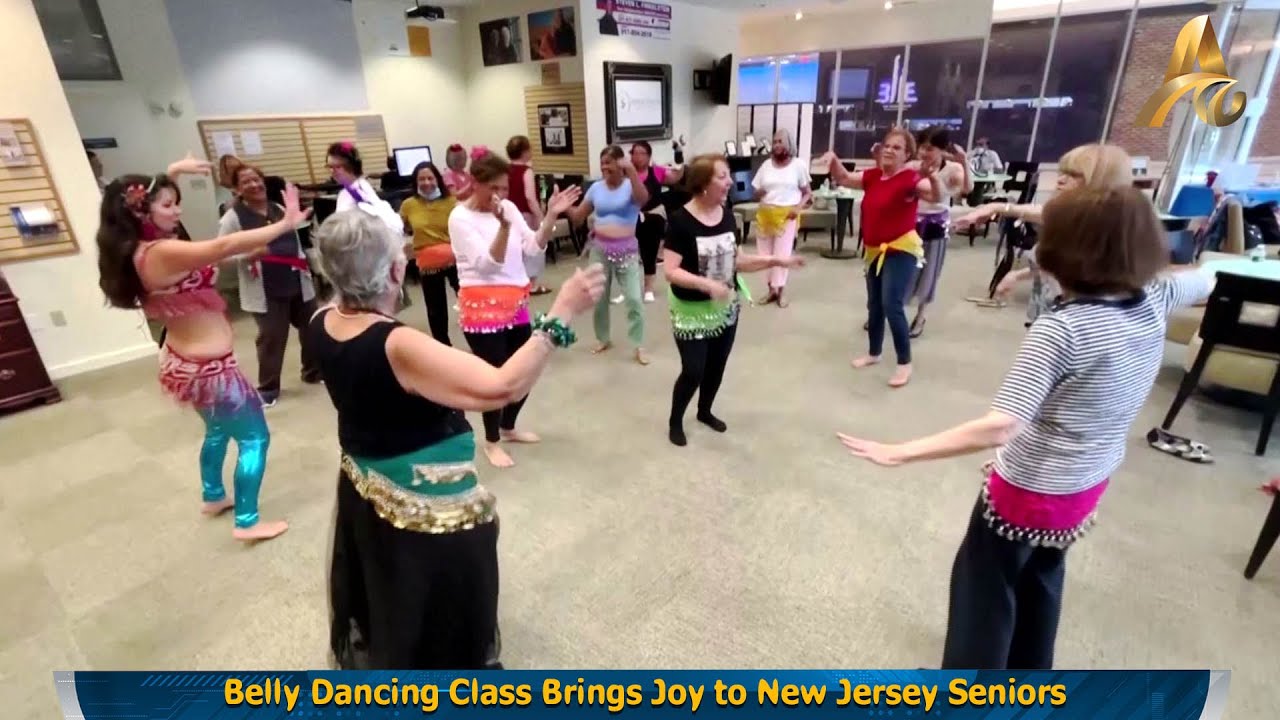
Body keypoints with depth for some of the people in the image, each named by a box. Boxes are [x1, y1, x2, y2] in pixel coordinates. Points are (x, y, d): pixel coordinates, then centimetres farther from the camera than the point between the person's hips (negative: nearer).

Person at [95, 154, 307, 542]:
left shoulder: (136, 249, 2)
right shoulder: (162, 252, -26)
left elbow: (155, 196, 21)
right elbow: (224, 246, -39)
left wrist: (173, 173, 16)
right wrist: (285, 224, -38)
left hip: (185, 361, 10)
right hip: (208, 366, -10)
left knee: (217, 429, 29)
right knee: (254, 437, 4)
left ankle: (213, 496, 47)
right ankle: (247, 522, 12)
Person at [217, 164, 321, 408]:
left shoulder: (280, 209, 10)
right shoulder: (233, 217, -7)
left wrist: (305, 267, 14)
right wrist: (247, 254, -26)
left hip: (298, 284, 6)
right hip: (266, 291, -5)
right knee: (272, 338, 1)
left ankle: (314, 371, 35)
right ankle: (268, 387, 16)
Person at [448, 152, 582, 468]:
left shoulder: (508, 207, 8)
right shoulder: (460, 217, -10)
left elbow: (534, 247, 2)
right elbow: (488, 263, -20)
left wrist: (551, 216, -11)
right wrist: (503, 226, -33)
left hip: (515, 303, 7)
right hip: (481, 307, -7)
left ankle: (508, 427, 38)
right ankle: (491, 441, 21)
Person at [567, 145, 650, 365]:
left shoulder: (630, 186, -7)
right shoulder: (596, 188, 4)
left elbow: (643, 199, -32)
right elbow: (578, 217, 8)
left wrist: (631, 171, -43)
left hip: (626, 250, -4)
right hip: (600, 249, 4)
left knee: (634, 299, -5)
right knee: (599, 297, 12)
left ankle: (639, 347, 7)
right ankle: (604, 339, 31)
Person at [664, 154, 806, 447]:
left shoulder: (727, 215, 1)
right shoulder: (681, 221, -18)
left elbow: (734, 260, 8)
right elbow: (670, 271, -22)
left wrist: (775, 260, -1)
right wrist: (706, 284, -35)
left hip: (725, 309, 6)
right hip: (692, 311, -6)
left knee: (717, 367, 16)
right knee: (693, 371, -3)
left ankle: (705, 412, 42)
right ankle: (675, 421, 23)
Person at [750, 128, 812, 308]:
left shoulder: (798, 165, 1)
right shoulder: (767, 165, 8)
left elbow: (808, 193, 4)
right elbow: (756, 193, 12)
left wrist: (798, 207, -13)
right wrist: (760, 193, -12)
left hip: (787, 215, -3)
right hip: (765, 214, 3)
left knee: (782, 253, -4)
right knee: (765, 253, 2)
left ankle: (779, 290, 4)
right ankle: (772, 289, 12)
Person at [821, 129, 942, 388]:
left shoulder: (911, 178, -14)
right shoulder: (872, 176, 5)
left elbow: (936, 196, -27)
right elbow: (844, 179, 12)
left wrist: (933, 176, -47)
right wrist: (834, 160, -7)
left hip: (901, 249, -7)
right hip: (875, 250, 7)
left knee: (892, 305, -17)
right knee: (874, 305, 16)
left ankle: (905, 363, -3)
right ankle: (874, 353, 34)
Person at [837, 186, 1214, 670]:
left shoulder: (1062, 328, -31)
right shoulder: (1153, 302, -9)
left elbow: (1000, 427, -40)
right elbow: (1204, 280, 17)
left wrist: (899, 452, -39)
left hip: (1028, 490, -8)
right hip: (1088, 487, 8)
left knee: (983, 591, 13)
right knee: (1040, 576, 31)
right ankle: (1028, 676, 53)